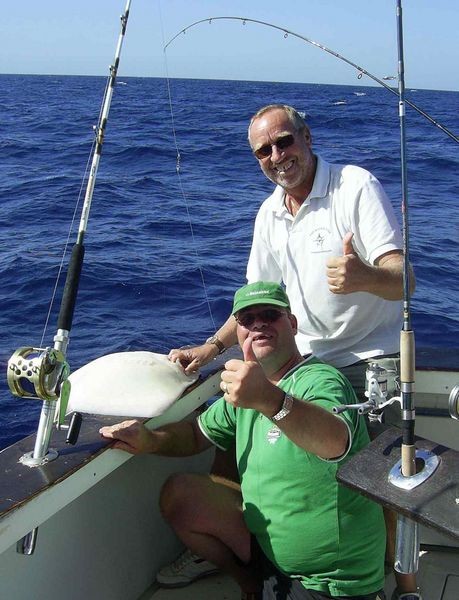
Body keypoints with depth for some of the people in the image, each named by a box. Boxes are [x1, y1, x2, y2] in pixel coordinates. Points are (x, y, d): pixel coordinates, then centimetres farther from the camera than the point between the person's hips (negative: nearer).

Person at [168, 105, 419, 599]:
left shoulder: (356, 186, -14)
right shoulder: (269, 214, 6)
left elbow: (403, 280, -23)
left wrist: (364, 278, -46)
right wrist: (212, 347, -3)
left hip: (374, 354, -5)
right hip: (308, 358, 6)